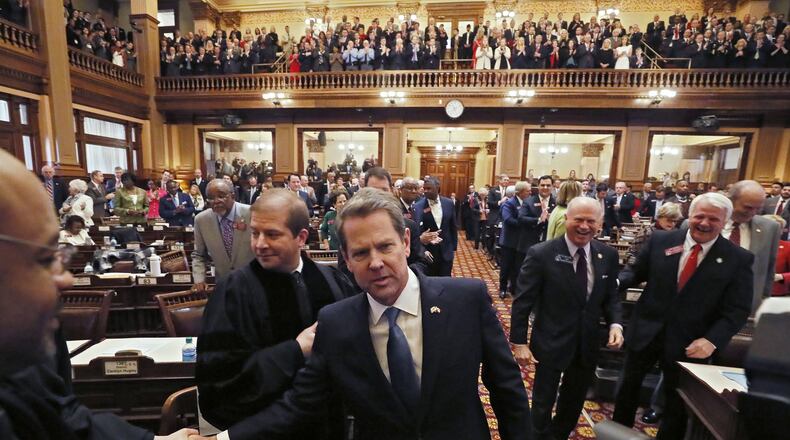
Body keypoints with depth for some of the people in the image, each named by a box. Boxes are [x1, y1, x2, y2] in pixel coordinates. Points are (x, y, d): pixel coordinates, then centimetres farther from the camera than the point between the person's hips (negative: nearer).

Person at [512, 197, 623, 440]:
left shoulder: (608, 255, -4)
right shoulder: (541, 254, -20)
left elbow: (610, 296, 8)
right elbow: (522, 303, -15)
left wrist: (615, 323, -11)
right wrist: (519, 343, -14)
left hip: (588, 345, 5)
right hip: (551, 344, -5)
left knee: (574, 402, 27)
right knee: (543, 402, 15)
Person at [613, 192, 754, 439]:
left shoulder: (739, 259, -7)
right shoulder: (660, 241, -5)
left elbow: (737, 310, -8)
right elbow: (636, 272, 0)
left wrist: (712, 340, -20)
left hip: (688, 344, -1)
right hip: (646, 332, 2)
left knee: (677, 404, 18)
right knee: (629, 386, 19)